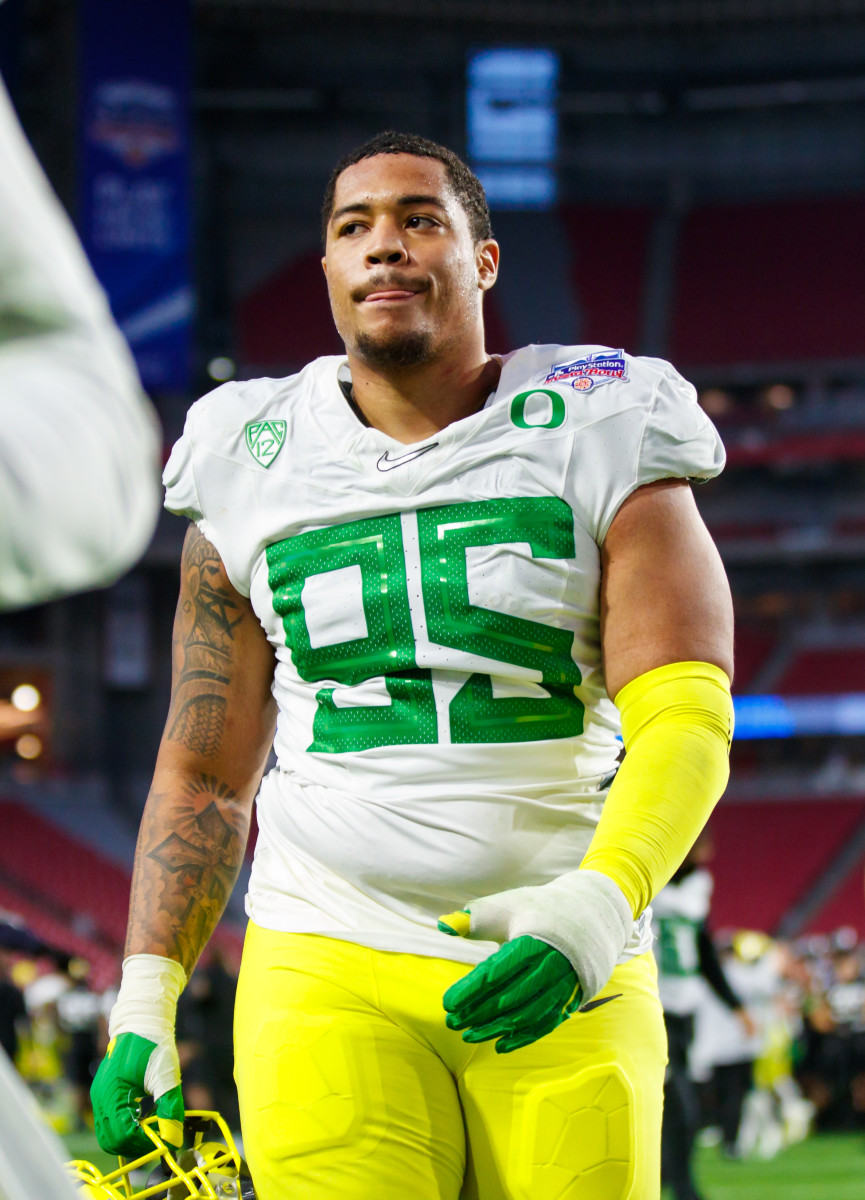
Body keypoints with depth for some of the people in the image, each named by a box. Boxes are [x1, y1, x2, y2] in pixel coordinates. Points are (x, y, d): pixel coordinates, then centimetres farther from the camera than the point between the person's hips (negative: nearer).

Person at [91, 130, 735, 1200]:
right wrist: (144, 1004, 8)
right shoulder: (257, 470, 11)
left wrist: (598, 906, -25)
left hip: (563, 982, 0)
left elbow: (685, 718, -7)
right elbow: (204, 775, 16)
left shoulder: (598, 445, 3)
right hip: (327, 970, 1)